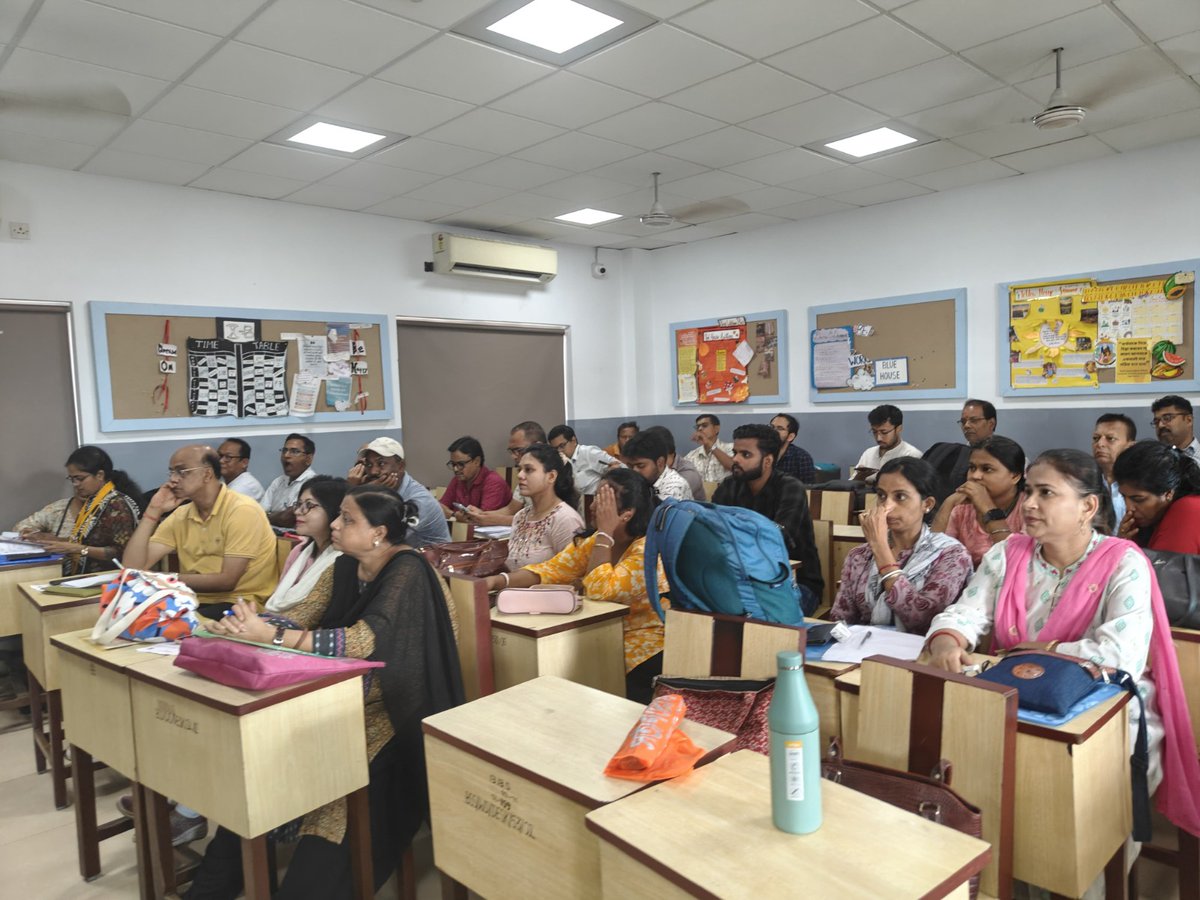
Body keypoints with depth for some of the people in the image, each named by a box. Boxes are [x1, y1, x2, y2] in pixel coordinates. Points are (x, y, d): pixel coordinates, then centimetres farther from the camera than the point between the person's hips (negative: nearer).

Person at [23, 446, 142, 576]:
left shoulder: (118, 505, -13)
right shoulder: (91, 501, 12)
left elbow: (121, 552, -17)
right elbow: (83, 539, 18)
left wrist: (77, 549, -19)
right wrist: (53, 539, 5)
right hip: (82, 576, 8)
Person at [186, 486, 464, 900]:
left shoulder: (407, 572, -19)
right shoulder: (345, 567, 5)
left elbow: (362, 641, -30)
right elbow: (304, 620, 0)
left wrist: (269, 635, -31)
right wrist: (246, 625, -19)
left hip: (392, 711, -7)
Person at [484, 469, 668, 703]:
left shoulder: (649, 547, -19)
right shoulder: (596, 541, 5)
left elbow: (599, 590, -27)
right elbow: (550, 570, -1)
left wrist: (605, 532, -22)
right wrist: (497, 581, -15)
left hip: (645, 643, -7)